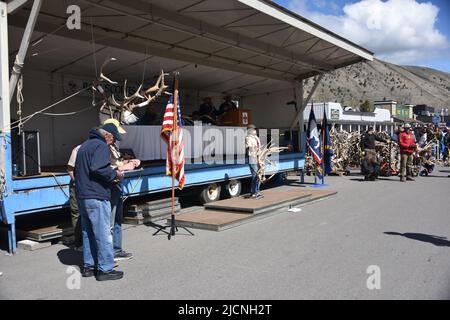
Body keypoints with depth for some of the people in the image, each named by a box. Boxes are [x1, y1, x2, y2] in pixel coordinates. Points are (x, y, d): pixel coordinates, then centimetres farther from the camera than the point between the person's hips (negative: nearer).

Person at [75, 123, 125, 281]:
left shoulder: (85, 145, 20)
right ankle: (105, 269, 2)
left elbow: (77, 170, 23)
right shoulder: (100, 145, -11)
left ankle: (88, 266, 25)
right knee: (103, 234, -3)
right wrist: (115, 174, -11)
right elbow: (98, 169, -26)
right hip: (96, 197, -10)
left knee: (88, 232, 16)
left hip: (82, 196, 10)